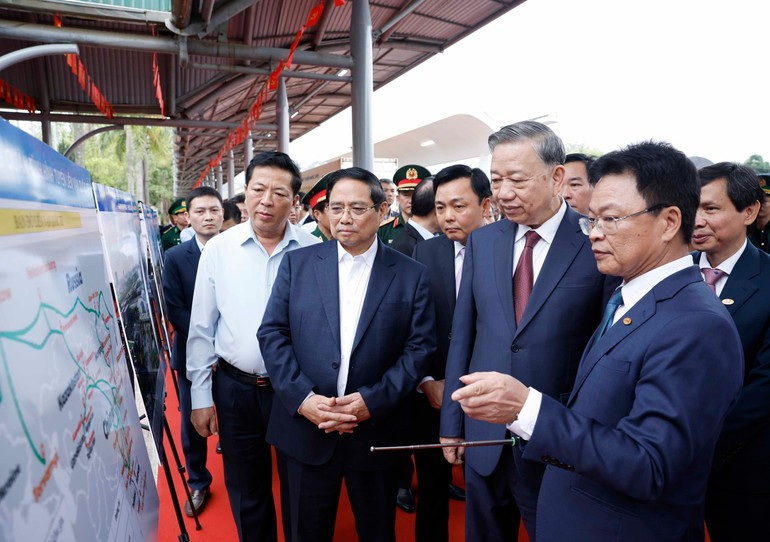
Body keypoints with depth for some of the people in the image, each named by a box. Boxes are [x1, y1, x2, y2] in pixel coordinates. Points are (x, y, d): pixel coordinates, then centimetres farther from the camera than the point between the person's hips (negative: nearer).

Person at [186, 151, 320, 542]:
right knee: (245, 494, 19)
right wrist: (201, 396, 2)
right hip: (236, 388, 1)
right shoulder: (218, 249, -4)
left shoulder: (312, 251, -7)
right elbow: (201, 327, 1)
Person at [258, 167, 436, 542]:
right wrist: (302, 398, -14)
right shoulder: (297, 263, 1)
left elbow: (419, 347, -5)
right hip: (305, 430, 1)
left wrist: (373, 401, -16)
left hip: (376, 434, 0)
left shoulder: (411, 275, -1)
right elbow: (272, 333, -2)